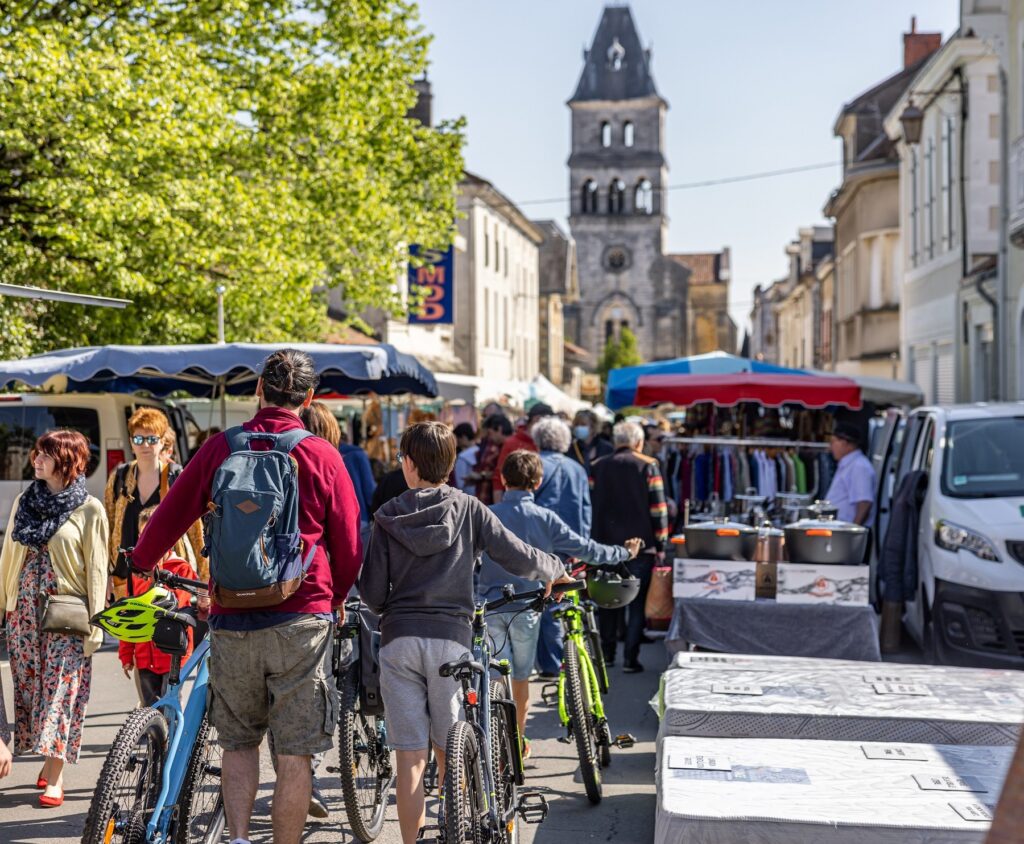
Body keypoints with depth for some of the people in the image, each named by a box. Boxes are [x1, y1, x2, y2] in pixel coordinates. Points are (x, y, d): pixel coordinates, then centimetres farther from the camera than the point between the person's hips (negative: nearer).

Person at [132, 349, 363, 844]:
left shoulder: (222, 447, 2)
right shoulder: (323, 456, -1)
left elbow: (170, 516, 10)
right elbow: (348, 545, 4)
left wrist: (139, 563, 29)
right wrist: (338, 598, 23)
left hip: (232, 620, 2)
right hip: (301, 618, -2)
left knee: (238, 743, 17)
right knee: (294, 756, 5)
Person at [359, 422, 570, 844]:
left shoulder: (388, 516, 2)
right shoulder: (469, 509, 1)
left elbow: (372, 592, 1)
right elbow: (520, 559, -1)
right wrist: (557, 570, 19)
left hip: (399, 640, 0)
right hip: (450, 638, 0)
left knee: (410, 757, 2)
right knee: (449, 753, 14)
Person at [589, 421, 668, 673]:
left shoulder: (598, 467, 6)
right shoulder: (648, 466, -3)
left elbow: (590, 507, 6)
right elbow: (658, 508, -6)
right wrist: (661, 545, 0)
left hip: (606, 545, 3)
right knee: (637, 603, 1)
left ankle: (607, 654, 17)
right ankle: (630, 659, -3)